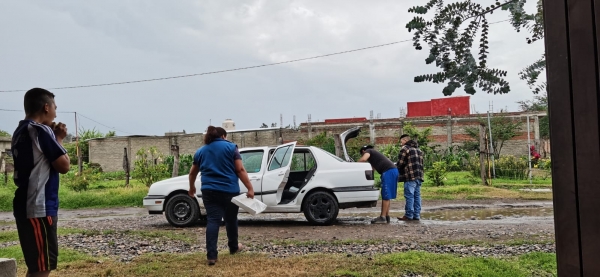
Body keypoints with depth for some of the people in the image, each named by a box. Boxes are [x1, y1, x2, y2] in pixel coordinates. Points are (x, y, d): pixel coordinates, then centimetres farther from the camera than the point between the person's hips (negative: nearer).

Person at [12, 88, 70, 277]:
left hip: (27, 206, 10)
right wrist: (59, 139, 1)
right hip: (39, 207, -10)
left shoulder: (21, 131, 15)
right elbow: (64, 166, -13)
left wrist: (54, 137, 11)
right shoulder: (41, 131, -14)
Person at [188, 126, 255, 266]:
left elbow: (192, 172, 23)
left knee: (212, 220, -1)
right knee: (231, 219, 16)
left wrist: (192, 187, 39)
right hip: (229, 190, -2)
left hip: (209, 191, 2)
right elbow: (240, 170, -6)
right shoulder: (231, 147, 2)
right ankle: (233, 247, 33)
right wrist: (250, 188, -7)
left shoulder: (201, 151, 13)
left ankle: (211, 255, -10)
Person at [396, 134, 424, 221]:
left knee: (409, 196, -6)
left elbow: (400, 163, -4)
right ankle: (416, 215, 10)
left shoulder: (405, 148, -3)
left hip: (410, 176, -8)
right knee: (417, 196, 9)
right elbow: (420, 163, 21)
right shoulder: (418, 150, 23)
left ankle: (409, 215, -5)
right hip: (419, 176, 8)